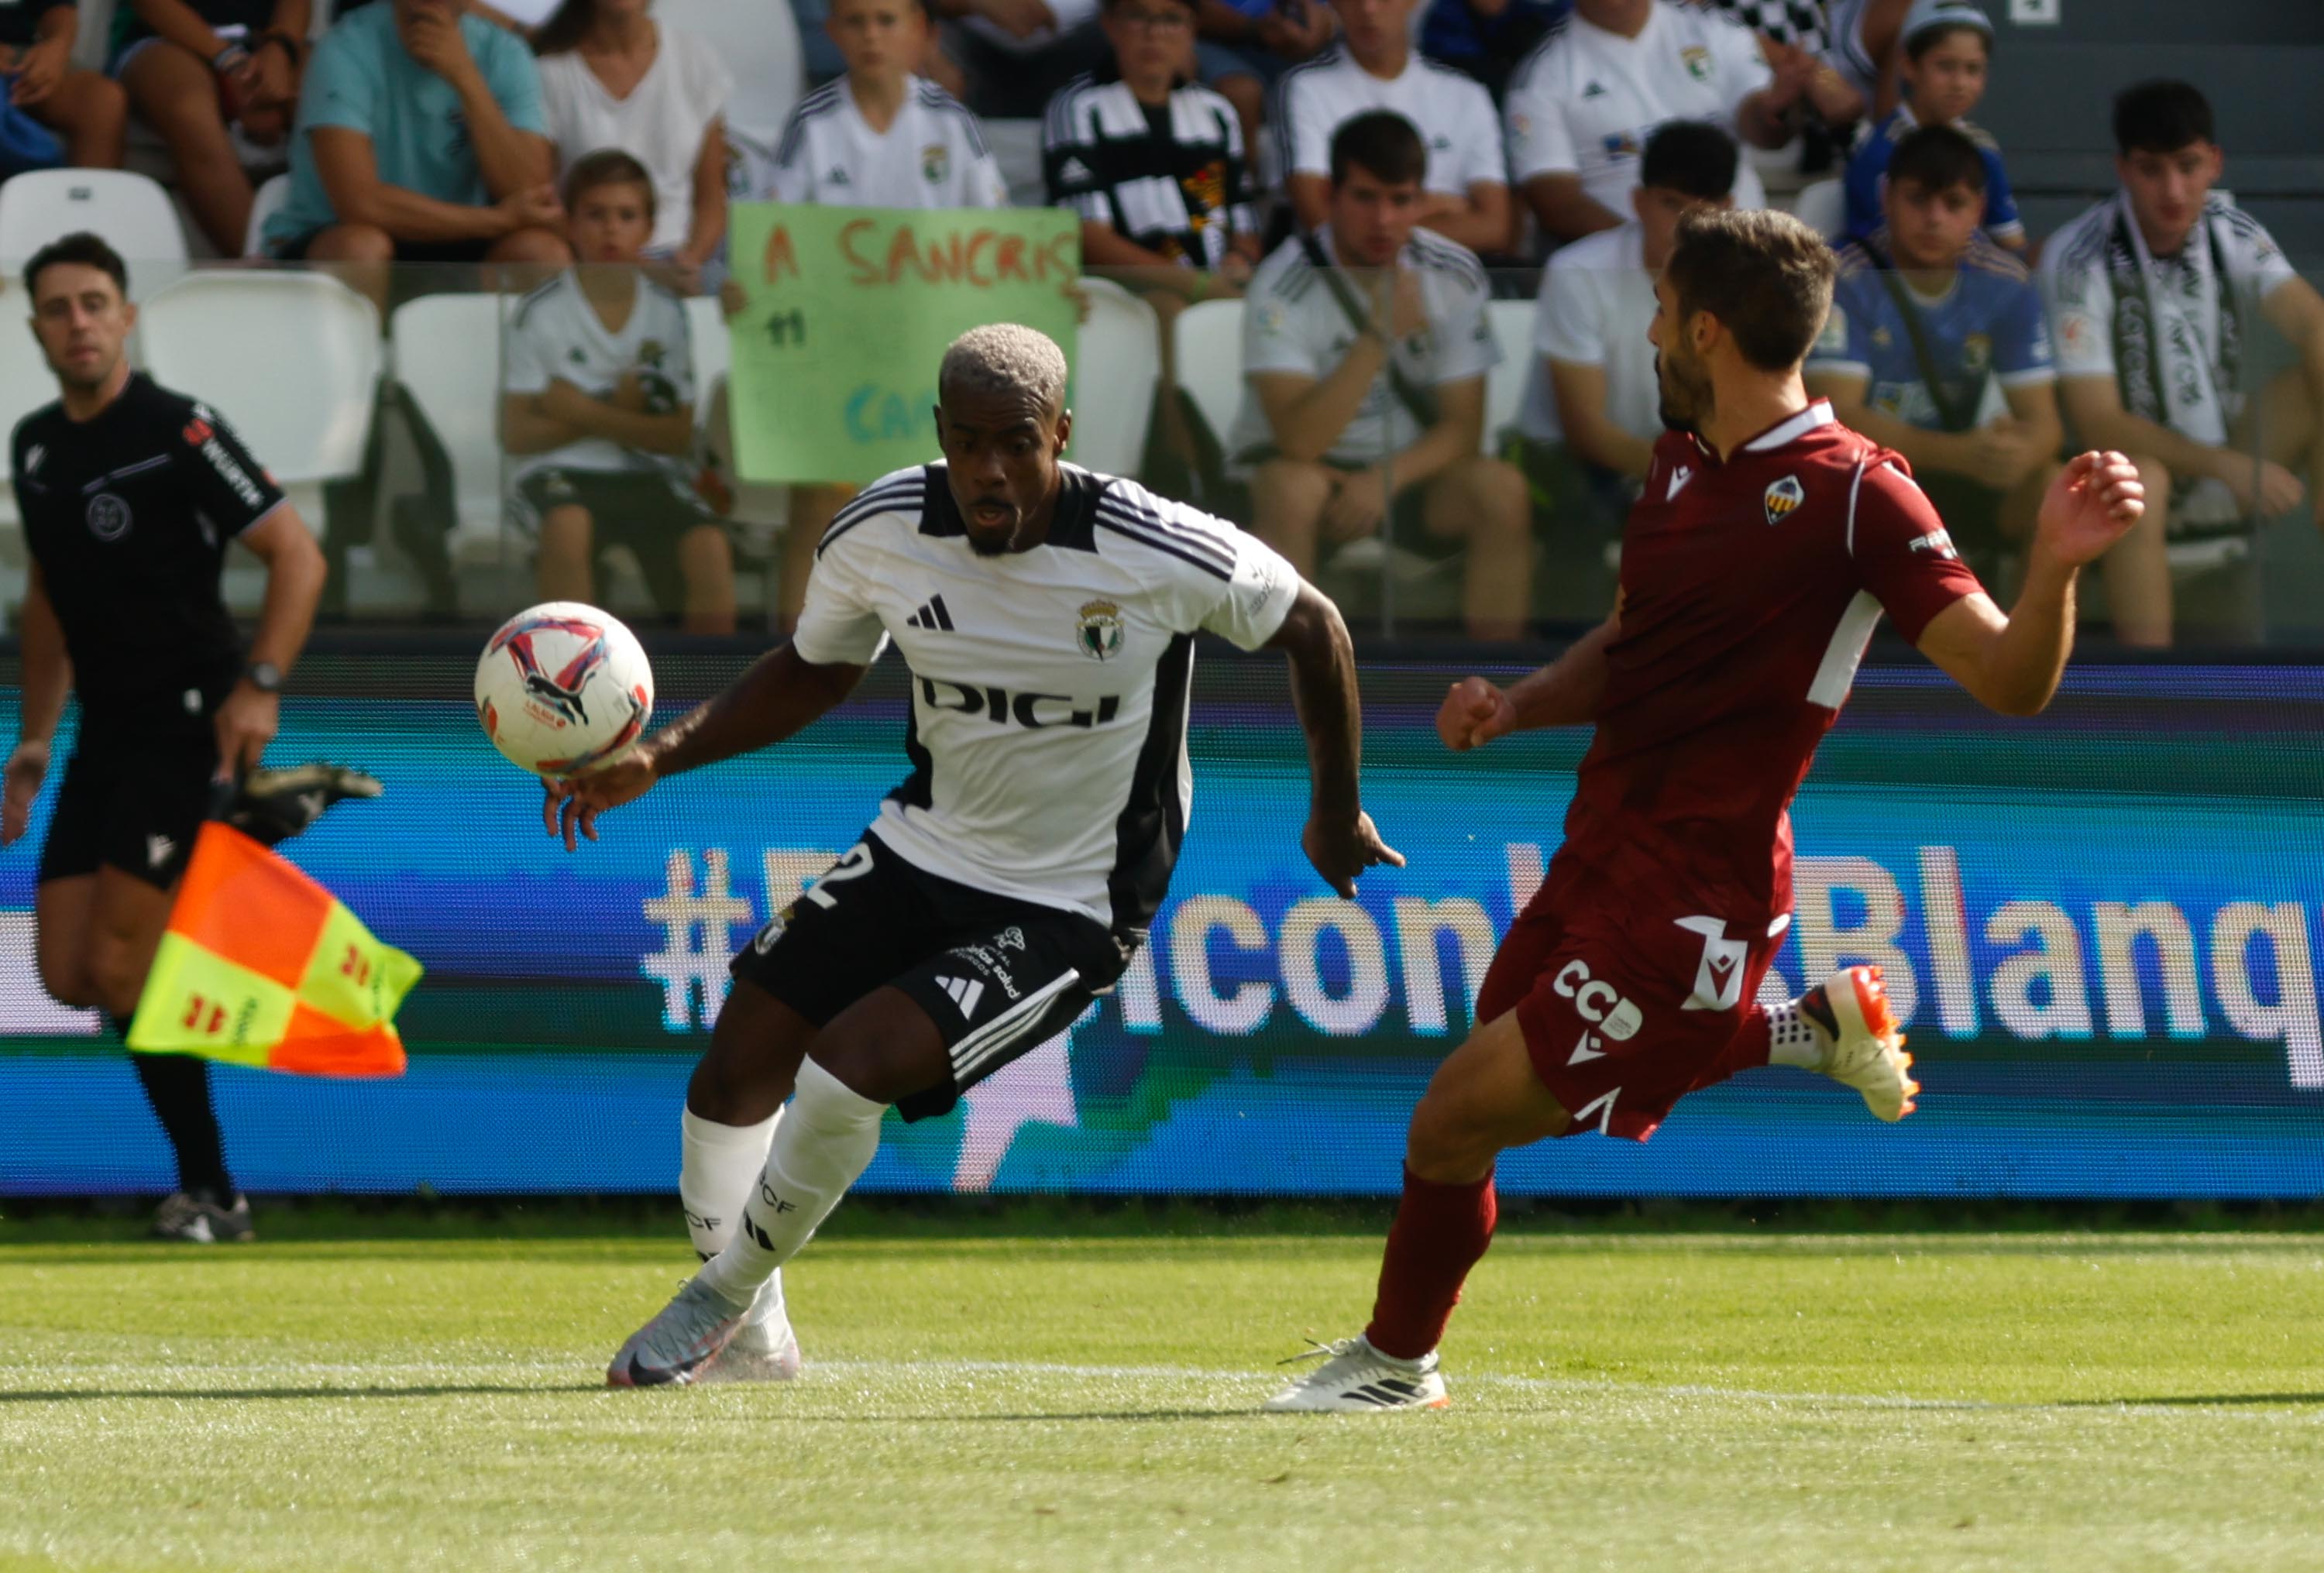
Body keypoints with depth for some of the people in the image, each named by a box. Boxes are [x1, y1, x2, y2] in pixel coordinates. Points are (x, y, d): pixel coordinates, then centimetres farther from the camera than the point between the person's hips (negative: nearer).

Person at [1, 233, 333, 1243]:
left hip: (189, 724, -7)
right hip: (105, 737, 8)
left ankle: (210, 1193, -4)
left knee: (118, 967, -13)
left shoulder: (178, 433, -12)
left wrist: (258, 687, -23)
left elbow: (297, 555, -13)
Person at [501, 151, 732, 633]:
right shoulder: (542, 313, -1)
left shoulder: (668, 312, 5)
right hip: (559, 471, -2)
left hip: (646, 476, 2)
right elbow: (516, 434, -5)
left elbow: (684, 435, 0)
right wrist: (618, 415, -11)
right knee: (568, 525, -37)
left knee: (709, 547, -27)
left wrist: (591, 416, -12)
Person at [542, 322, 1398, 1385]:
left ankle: (724, 1298, 2)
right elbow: (815, 671, 10)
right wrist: (657, 759, -3)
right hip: (920, 850, 5)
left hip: (1069, 913, -5)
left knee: (850, 1062, -23)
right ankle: (753, 1339, 22)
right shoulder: (881, 532, -11)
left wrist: (1336, 815, 7)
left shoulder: (1162, 556, -24)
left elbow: (1312, 629, -5)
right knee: (737, 1066, -1)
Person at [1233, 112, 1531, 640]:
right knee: (1291, 488, -36)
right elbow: (1300, 441, -27)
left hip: (1412, 474, 3)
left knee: (1500, 488, -25)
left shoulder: (1454, 276, -5)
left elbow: (1462, 427, -5)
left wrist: (1386, 479, -23)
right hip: (1313, 470, -3)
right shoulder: (1284, 285, -17)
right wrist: (1379, 337, -34)